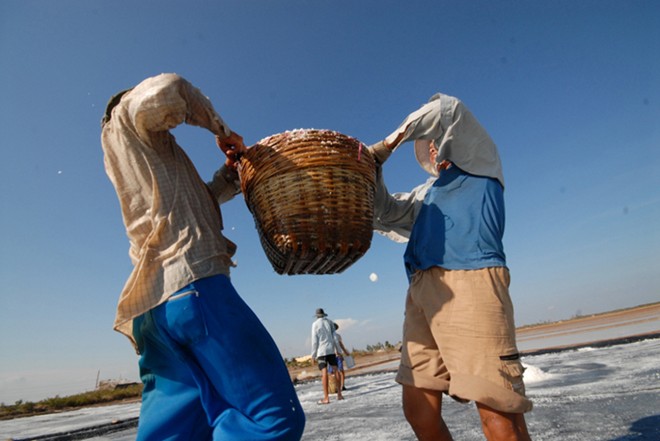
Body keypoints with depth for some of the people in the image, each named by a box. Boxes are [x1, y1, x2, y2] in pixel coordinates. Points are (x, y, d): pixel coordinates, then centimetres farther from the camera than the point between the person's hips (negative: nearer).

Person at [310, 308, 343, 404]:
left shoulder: (315, 324, -2)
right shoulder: (330, 322, 7)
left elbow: (314, 340, -5)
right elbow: (334, 337, 7)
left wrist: (313, 354, -1)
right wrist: (338, 350, 12)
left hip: (321, 351, -3)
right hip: (331, 350, 3)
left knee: (324, 373, -5)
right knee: (335, 370, 9)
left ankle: (326, 398, -6)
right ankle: (339, 394, 13)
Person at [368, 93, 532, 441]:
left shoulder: (481, 163, 18)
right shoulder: (426, 194, 32)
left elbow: (447, 110, 7)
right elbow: (384, 213, 25)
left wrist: (390, 142, 11)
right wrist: (372, 170, 11)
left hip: (469, 282, -6)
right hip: (423, 291, 7)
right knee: (419, 412, 3)